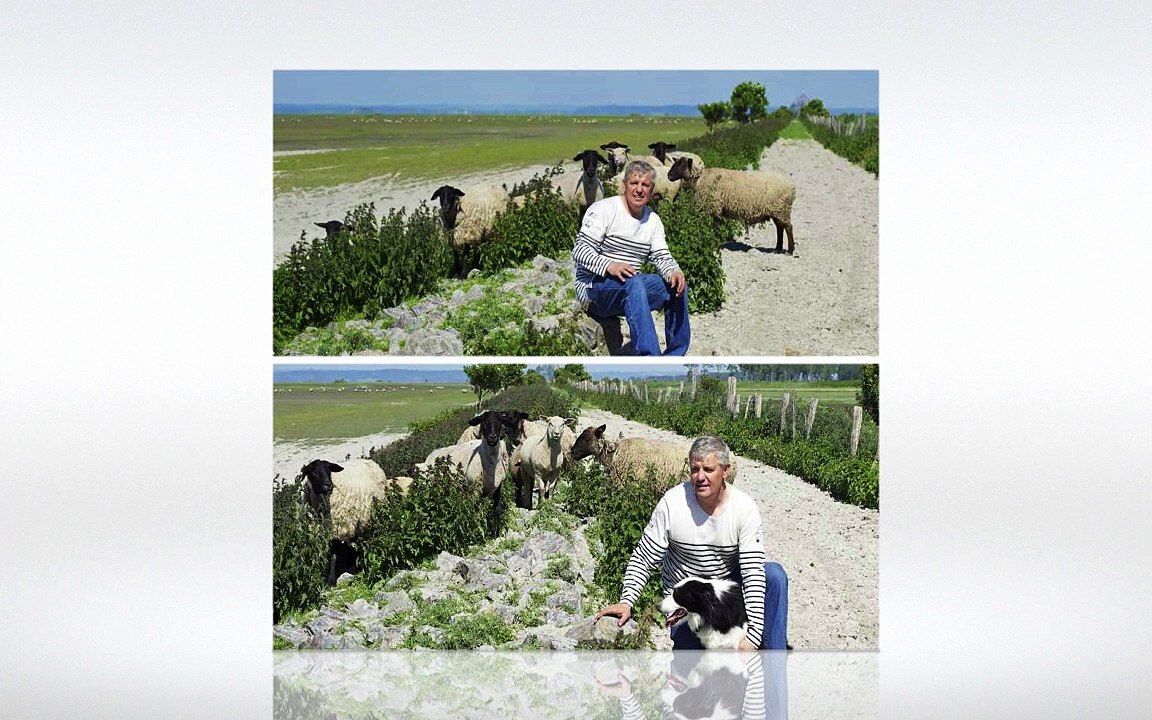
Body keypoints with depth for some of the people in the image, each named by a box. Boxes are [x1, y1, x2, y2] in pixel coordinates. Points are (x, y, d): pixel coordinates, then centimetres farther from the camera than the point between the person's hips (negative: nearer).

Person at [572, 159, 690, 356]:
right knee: (633, 283, -36)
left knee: (677, 286, -9)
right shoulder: (604, 210, -7)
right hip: (593, 287, -7)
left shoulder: (653, 220, 14)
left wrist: (674, 272, -19)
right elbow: (580, 250, -15)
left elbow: (661, 256, 5)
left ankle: (675, 356, -3)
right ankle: (649, 361, -47)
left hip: (631, 287, 7)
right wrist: (609, 266, -32)